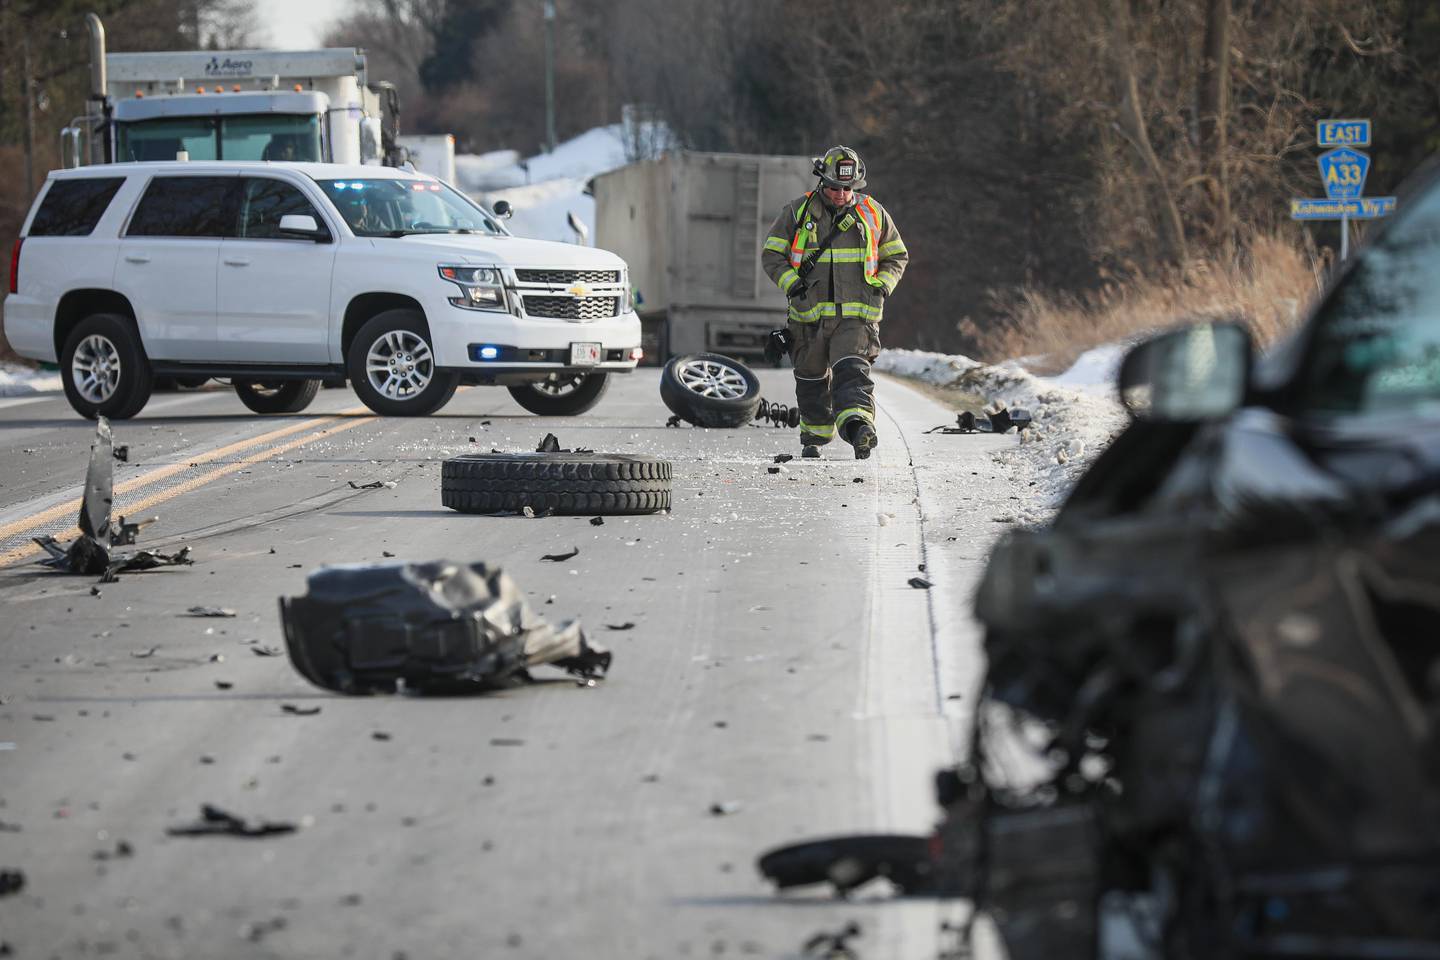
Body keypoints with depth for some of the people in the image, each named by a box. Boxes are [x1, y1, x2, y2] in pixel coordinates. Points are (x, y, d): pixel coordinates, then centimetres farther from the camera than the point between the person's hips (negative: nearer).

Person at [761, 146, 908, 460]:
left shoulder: (872, 213, 7)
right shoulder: (798, 212, 4)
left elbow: (897, 256, 18)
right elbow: (772, 254, 7)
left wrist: (882, 285, 0)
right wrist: (792, 284, -9)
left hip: (856, 315, -2)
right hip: (809, 313, 2)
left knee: (853, 371, -21)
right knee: (812, 378, 13)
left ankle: (858, 424, -40)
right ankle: (813, 439, 29)